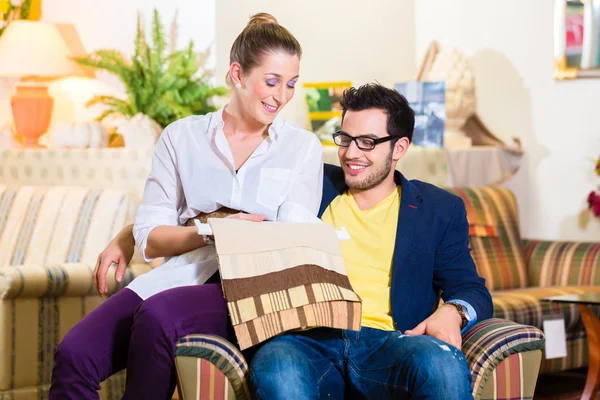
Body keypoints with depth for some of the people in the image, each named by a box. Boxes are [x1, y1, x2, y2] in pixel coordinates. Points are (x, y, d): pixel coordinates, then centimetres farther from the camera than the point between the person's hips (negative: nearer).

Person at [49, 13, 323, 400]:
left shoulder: (304, 147, 12)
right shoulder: (182, 136, 13)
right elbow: (150, 237, 7)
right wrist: (210, 231, -11)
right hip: (182, 272, 2)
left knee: (158, 315, -35)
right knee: (74, 353, -26)